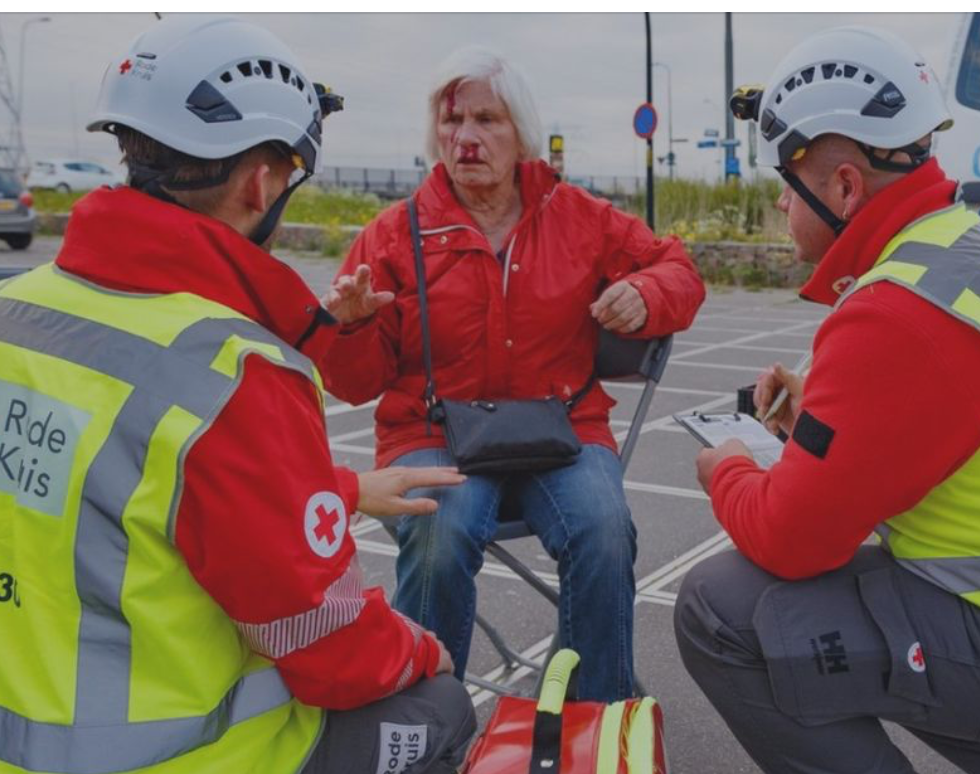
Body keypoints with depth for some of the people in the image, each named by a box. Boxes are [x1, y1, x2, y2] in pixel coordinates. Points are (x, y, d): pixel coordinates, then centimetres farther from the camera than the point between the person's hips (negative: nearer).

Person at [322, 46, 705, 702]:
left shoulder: (579, 218, 11)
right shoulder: (396, 234, 5)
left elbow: (676, 268, 18)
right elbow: (358, 383, 6)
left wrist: (645, 297, -5)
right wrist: (351, 327, -17)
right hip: (437, 434, -1)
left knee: (604, 533, -28)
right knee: (439, 539, -32)